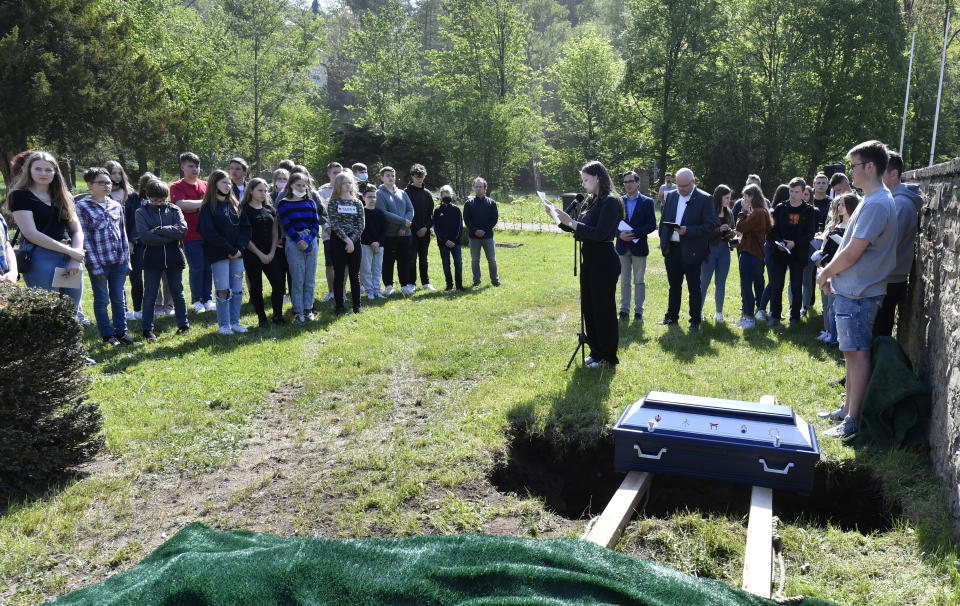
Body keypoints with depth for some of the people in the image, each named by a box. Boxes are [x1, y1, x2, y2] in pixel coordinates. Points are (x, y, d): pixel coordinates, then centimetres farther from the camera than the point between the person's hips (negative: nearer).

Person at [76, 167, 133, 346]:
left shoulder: (116, 206, 8)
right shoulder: (82, 206, -6)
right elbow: (84, 238, -9)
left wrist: (127, 260, 9)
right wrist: (95, 266, -12)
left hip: (119, 262, 4)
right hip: (98, 262, -4)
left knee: (119, 299, 11)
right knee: (102, 300, 7)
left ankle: (121, 331, 23)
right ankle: (107, 335, 18)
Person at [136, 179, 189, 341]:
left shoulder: (174, 210, 4)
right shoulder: (141, 212, 0)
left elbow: (183, 229, -13)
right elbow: (145, 237, -14)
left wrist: (158, 230, -16)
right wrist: (171, 236, -13)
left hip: (174, 259, 2)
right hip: (152, 260, -1)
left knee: (178, 293, 12)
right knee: (150, 295, 5)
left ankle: (183, 324, 25)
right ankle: (147, 329, 14)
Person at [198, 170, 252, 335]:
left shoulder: (235, 204, 13)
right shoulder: (208, 207, -3)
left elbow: (246, 227, 9)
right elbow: (209, 232, -11)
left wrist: (239, 248, -6)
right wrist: (230, 250, -14)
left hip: (237, 253, 5)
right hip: (219, 254, -5)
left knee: (237, 289, 7)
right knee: (223, 291, -3)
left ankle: (235, 322, 17)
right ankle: (224, 324, 7)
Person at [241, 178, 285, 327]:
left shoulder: (270, 209, 12)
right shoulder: (244, 210, -4)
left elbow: (275, 233, 11)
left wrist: (272, 253, -2)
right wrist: (260, 254, -12)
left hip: (270, 255, 4)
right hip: (252, 255, -4)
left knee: (278, 284, -2)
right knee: (256, 288, 3)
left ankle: (278, 316, 12)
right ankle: (262, 319, 13)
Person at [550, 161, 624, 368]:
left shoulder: (610, 202, -15)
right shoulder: (590, 201, 12)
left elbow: (601, 233, -25)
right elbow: (577, 228, 15)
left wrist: (571, 222, -24)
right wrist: (559, 217, 1)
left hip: (604, 263, -9)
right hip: (589, 259, 9)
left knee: (603, 308, 1)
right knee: (588, 307, 16)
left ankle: (608, 357, 14)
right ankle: (596, 352, 30)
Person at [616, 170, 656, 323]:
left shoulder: (647, 202, -1)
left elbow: (652, 224, -7)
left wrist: (634, 233, -18)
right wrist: (620, 234, -14)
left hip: (639, 247, -2)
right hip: (622, 246, 3)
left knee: (639, 281, 4)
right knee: (624, 280, 9)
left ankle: (638, 311, 11)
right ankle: (624, 310, 17)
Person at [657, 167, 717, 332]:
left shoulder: (705, 199, -7)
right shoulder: (671, 196, 9)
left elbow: (711, 225, -12)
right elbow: (663, 220, 15)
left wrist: (688, 230, -22)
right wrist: (663, 242, 5)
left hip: (691, 251, -5)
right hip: (672, 249, 5)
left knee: (694, 287, 3)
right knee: (674, 285, 17)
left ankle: (695, 321, 12)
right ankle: (672, 316, 29)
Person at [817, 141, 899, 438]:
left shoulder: (876, 204, -18)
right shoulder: (871, 200, 15)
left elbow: (851, 253, -20)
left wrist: (826, 273, -5)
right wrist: (833, 275, 11)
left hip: (858, 293, -10)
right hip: (851, 290, 10)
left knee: (857, 354, -4)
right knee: (852, 353, 17)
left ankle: (853, 422, 2)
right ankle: (847, 409, 28)